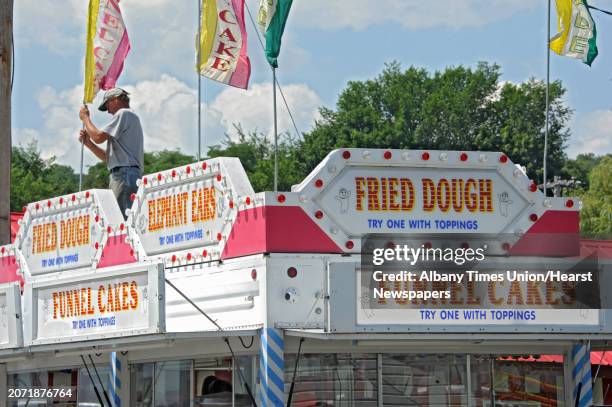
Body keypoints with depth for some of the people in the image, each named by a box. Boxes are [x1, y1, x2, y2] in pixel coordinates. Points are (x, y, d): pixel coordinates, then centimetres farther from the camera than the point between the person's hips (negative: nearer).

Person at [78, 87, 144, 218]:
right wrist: (88, 142, 20)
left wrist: (85, 118, 5)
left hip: (124, 173, -10)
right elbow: (108, 157, 28)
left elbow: (98, 137, -10)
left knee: (122, 218, -19)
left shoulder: (124, 114, 0)